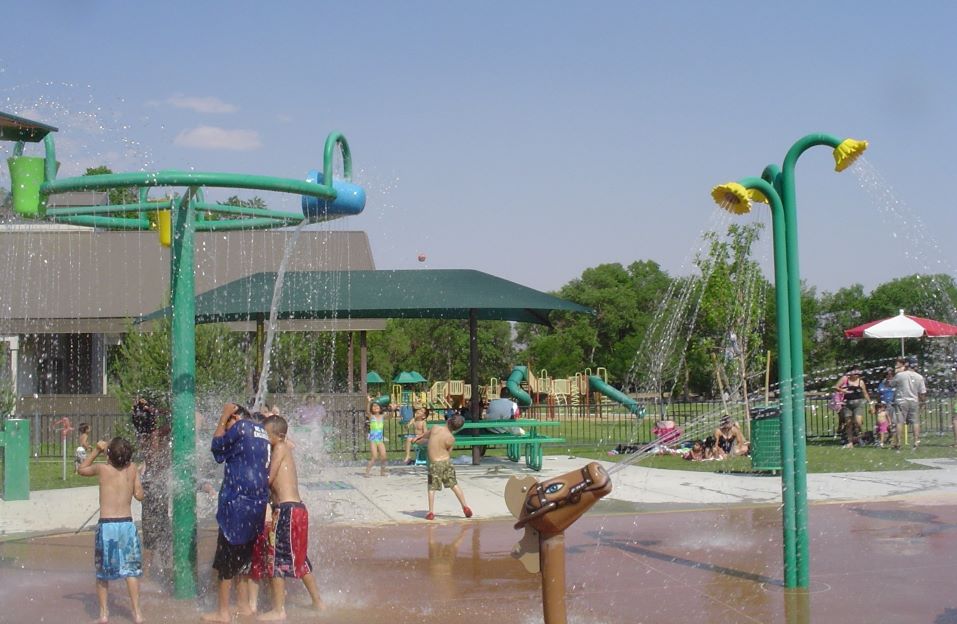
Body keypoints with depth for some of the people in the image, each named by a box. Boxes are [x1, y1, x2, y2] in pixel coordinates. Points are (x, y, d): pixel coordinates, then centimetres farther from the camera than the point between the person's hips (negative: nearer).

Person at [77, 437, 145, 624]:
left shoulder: (102, 469, -4)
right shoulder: (132, 468, -1)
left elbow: (81, 469, 16)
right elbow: (139, 495, 5)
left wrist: (96, 450, 16)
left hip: (106, 525, -1)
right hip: (127, 524, 1)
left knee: (102, 572, 13)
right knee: (131, 570, 9)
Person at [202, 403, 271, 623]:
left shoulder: (241, 427, -10)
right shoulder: (262, 433, 14)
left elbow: (217, 446, -1)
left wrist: (223, 418, 7)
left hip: (237, 504, -8)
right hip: (258, 504, 8)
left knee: (226, 560, 0)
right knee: (243, 559, 18)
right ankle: (244, 605, 23)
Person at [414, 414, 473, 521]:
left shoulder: (435, 428, -9)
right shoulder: (451, 439, -11)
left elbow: (426, 434, 13)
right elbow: (449, 452, 2)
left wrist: (419, 438, 36)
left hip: (434, 463, 0)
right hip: (446, 461, 0)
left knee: (432, 488, 9)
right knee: (454, 485, 12)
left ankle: (431, 513, 4)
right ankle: (465, 507, 14)